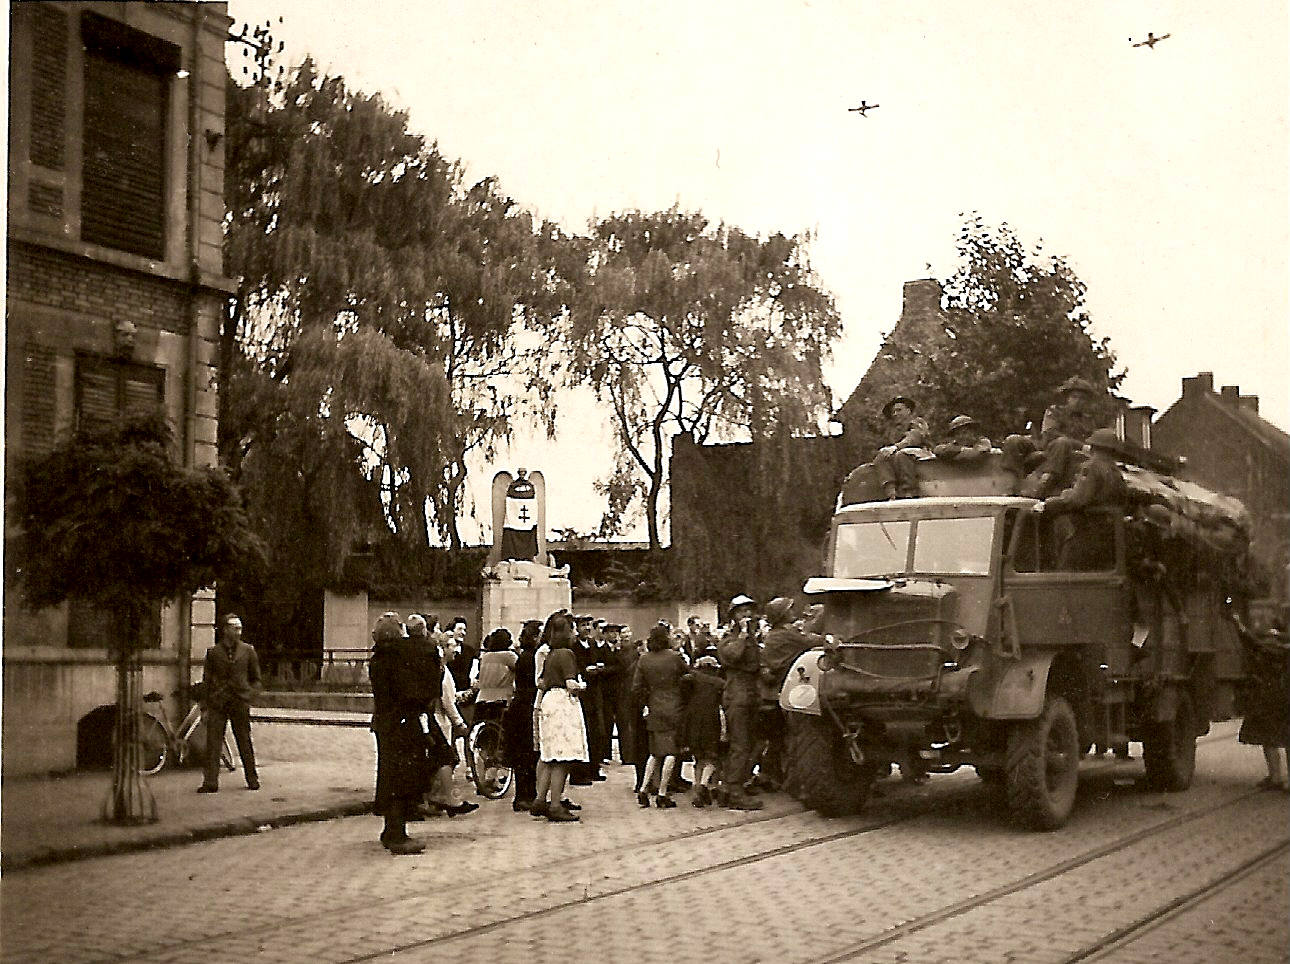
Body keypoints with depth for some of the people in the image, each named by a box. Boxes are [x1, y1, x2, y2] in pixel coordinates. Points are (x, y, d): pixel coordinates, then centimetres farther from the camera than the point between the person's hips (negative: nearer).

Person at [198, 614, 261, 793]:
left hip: (240, 703, 0)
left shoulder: (248, 650, 7)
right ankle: (210, 783, -3)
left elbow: (256, 678, 14)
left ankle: (252, 779, 18)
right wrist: (204, 706, 4)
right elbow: (206, 680, 8)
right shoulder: (213, 652, 6)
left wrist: (251, 695, -1)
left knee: (245, 742, 6)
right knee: (213, 742, -5)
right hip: (217, 703, 0)